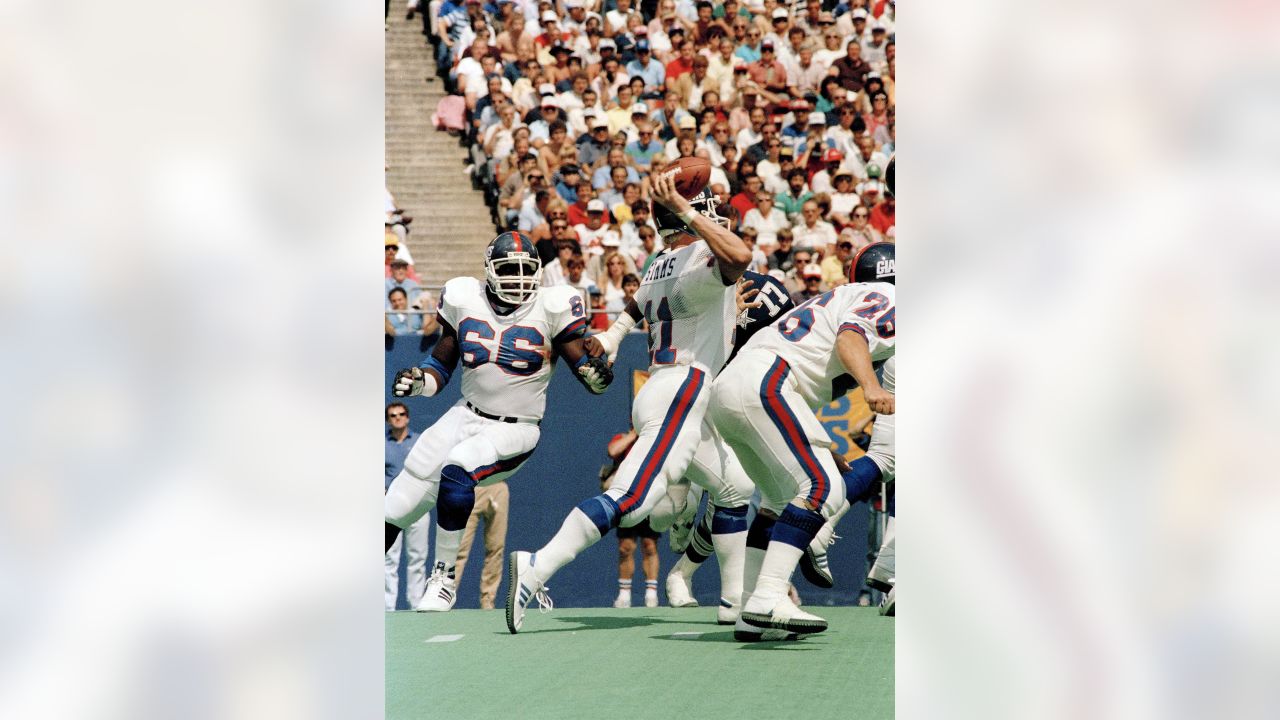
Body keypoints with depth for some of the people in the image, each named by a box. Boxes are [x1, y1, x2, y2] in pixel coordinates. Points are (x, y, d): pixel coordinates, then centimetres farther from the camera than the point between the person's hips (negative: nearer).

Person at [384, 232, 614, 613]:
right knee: (395, 509, 3)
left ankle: (444, 578, -18)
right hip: (466, 416, 4)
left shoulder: (551, 308, -10)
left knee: (456, 471, -34)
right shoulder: (464, 300, -1)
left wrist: (596, 374, -33)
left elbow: (584, 368, -9)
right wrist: (419, 380, -14)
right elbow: (441, 364, 7)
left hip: (515, 430, -4)